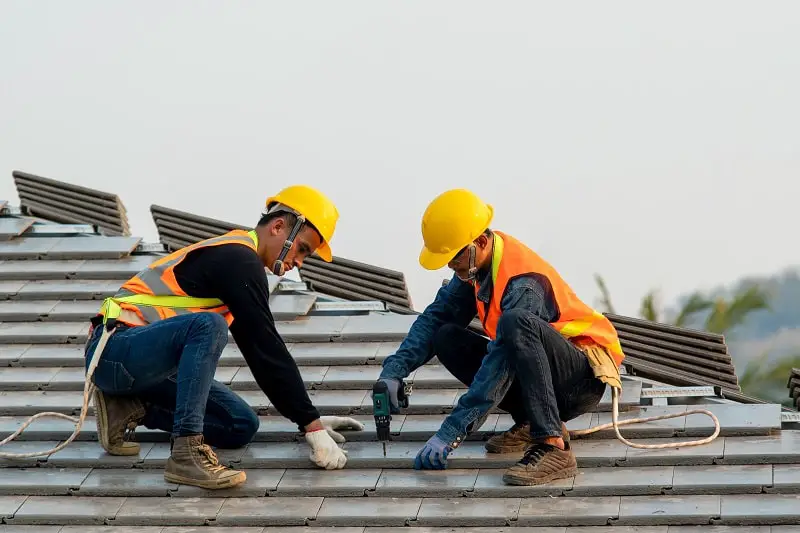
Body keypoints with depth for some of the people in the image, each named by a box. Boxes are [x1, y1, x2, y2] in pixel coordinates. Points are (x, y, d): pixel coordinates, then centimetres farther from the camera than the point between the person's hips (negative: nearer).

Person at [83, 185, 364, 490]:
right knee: (208, 324, -35)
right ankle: (187, 451, -35)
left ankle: (130, 409, 8)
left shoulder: (234, 255, 17)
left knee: (242, 426, 2)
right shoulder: (238, 259, -14)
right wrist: (312, 424, -17)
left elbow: (261, 352, 22)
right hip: (116, 349, -10)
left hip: (150, 361, 10)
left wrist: (309, 418, 20)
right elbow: (266, 349, -18)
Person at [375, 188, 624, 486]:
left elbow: (500, 366, -32)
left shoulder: (523, 283, -27)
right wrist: (394, 371, -13)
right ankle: (531, 423, 0)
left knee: (515, 323, -37)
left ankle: (553, 447, -40)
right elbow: (435, 317, 3)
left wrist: (449, 434, -33)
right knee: (447, 339, -6)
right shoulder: (476, 263, -2)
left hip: (586, 378, -8)